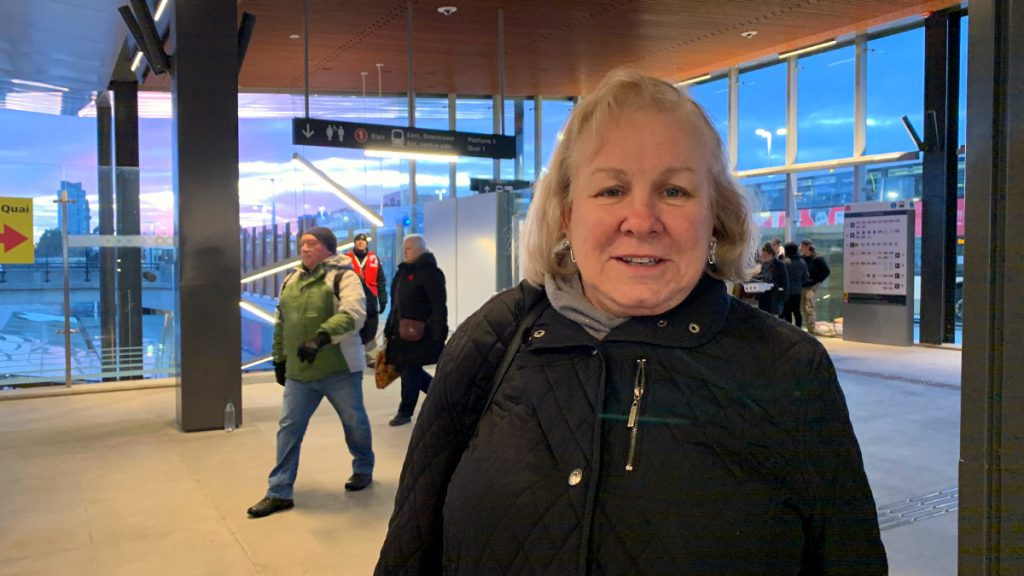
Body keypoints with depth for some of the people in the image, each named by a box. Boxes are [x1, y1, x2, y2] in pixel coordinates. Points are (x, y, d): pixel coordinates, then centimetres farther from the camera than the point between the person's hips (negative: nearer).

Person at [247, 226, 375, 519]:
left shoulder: (343, 276, -11)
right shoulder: (291, 280, 11)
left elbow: (354, 313, -28)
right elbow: (281, 324, 19)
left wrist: (321, 336, -39)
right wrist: (280, 359, 19)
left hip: (339, 369, -5)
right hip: (299, 372, 6)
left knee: (354, 422, 12)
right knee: (289, 428, 5)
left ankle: (363, 469, 37)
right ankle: (279, 492, 14)